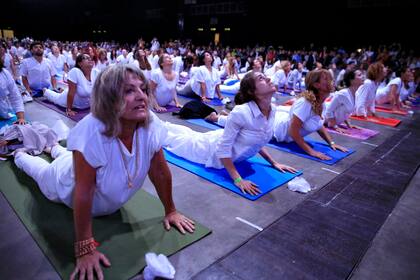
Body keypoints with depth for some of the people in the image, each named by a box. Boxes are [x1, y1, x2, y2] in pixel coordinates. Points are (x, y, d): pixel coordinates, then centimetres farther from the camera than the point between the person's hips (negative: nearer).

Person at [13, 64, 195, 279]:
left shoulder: (151, 125, -33)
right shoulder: (91, 132, -44)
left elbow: (159, 170, -22)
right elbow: (84, 191, -40)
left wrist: (170, 211, -15)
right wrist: (85, 248, -35)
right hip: (69, 185, -3)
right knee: (42, 172, 32)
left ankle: (57, 150, 69)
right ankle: (19, 155, 63)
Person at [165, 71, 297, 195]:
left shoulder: (272, 110, -16)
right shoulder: (241, 112, -40)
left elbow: (257, 140, 0)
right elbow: (223, 148, -31)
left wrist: (274, 163, -4)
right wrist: (238, 180, -33)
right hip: (214, 148, -7)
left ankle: (163, 126, 57)